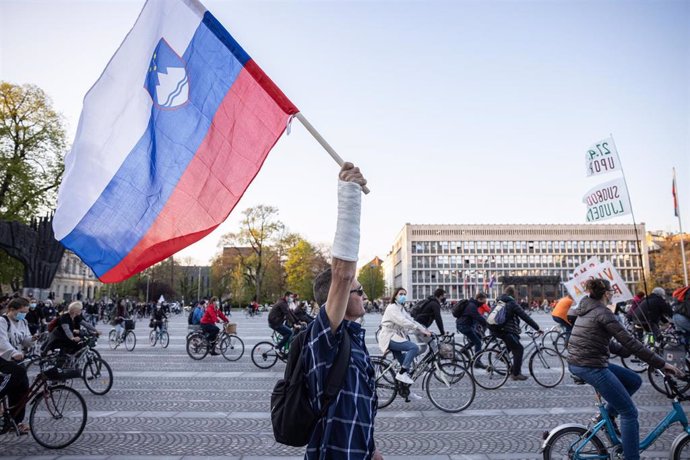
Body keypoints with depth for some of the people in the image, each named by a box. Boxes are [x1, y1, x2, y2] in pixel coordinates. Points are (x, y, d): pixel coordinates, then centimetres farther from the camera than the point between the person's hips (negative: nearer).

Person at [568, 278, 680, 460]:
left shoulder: (587, 310, 15)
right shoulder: (603, 312, -14)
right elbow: (629, 341, -16)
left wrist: (623, 349, 19)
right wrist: (661, 364, -12)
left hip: (577, 363, 9)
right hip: (591, 367, -9)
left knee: (634, 381, 18)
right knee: (629, 412, 1)